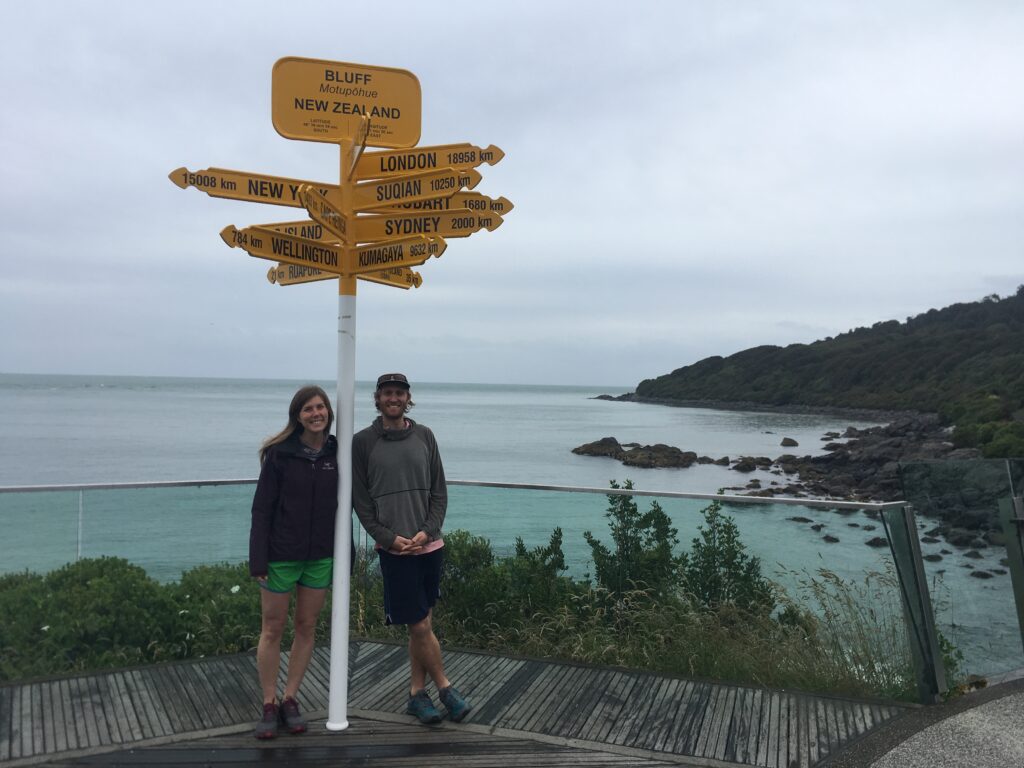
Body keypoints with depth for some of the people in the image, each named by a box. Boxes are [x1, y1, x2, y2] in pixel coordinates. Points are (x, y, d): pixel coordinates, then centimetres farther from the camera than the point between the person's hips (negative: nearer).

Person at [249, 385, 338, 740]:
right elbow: (262, 509, -8)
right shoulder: (279, 453, -8)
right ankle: (269, 706, 19)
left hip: (321, 557, 3)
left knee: (306, 627, 11)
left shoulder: (336, 453, 0)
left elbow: (342, 504, 7)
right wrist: (258, 560, -13)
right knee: (273, 628, 7)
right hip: (281, 556, -3)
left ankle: (290, 700, 25)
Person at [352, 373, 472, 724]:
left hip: (429, 544, 3)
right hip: (393, 549, -3)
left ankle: (417, 693, 24)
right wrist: (389, 537, -11)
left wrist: (427, 531, -7)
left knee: (421, 622, 11)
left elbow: (439, 491, 7)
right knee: (419, 625, -1)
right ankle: (446, 689, 16)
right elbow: (360, 500, -1)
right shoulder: (363, 442, -1)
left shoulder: (424, 436, 7)